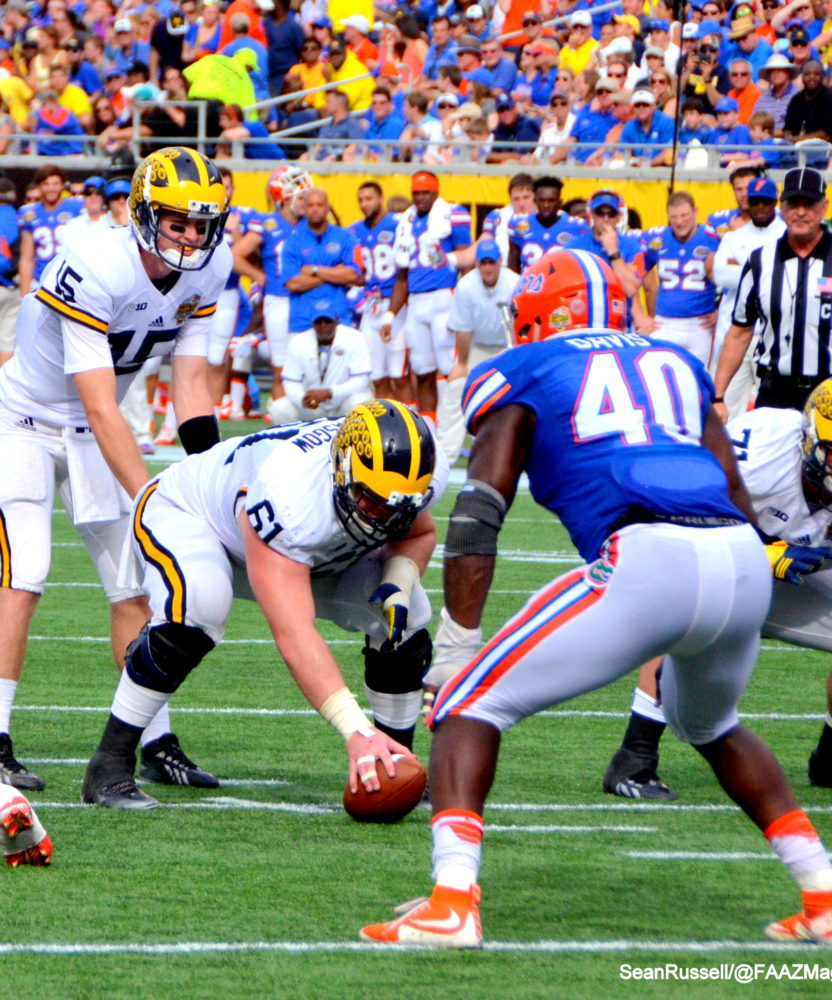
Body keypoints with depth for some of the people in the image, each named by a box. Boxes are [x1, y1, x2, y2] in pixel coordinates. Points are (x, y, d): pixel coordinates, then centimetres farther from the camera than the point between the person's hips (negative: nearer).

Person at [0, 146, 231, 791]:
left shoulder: (209, 268, -10)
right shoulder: (95, 269, -32)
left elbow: (191, 382, -3)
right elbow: (100, 408, -33)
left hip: (91, 436, 6)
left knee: (136, 581, 2)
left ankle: (157, 743, 8)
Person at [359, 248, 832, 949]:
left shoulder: (521, 375, 16)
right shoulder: (675, 364, 30)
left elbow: (479, 515, 5)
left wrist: (457, 647, 4)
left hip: (647, 559, -6)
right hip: (747, 563, 6)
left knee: (470, 703, 5)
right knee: (712, 727, 34)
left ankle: (452, 904, -12)